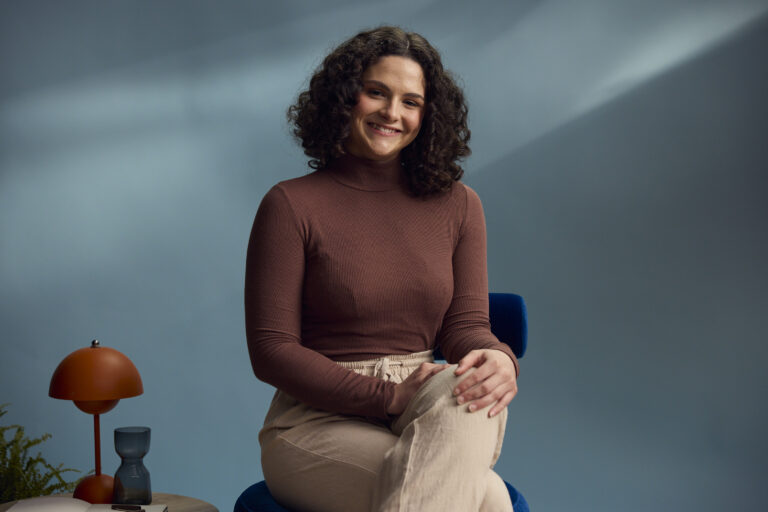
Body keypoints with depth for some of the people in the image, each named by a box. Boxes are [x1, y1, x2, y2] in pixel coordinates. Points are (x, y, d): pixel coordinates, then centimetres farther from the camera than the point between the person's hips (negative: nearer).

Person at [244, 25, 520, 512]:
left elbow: (466, 323, 8)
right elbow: (271, 350, -5)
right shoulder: (291, 206, -1)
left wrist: (499, 360, -18)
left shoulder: (457, 205, 12)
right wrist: (389, 396, -16)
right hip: (319, 421, -4)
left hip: (437, 419, 4)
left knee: (461, 389, -34)